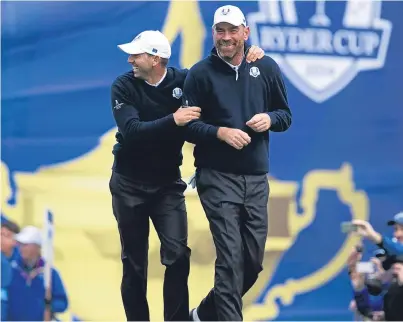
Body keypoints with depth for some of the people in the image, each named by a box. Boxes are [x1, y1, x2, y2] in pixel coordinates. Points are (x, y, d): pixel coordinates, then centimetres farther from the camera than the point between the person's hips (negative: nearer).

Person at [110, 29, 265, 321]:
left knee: (178, 256, -11)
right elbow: (131, 131, -25)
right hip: (130, 185, -1)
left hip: (167, 183, 1)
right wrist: (173, 120, -37)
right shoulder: (123, 87, -11)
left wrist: (249, 58, -17)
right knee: (134, 261, 6)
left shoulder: (184, 80, -7)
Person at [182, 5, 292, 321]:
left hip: (256, 179, 4)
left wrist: (270, 119, -10)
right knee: (230, 259, -13)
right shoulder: (201, 73, -4)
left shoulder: (267, 68, 5)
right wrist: (221, 132, -21)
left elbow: (286, 114, 12)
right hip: (217, 177, -4)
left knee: (253, 262, 9)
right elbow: (188, 125, -5)